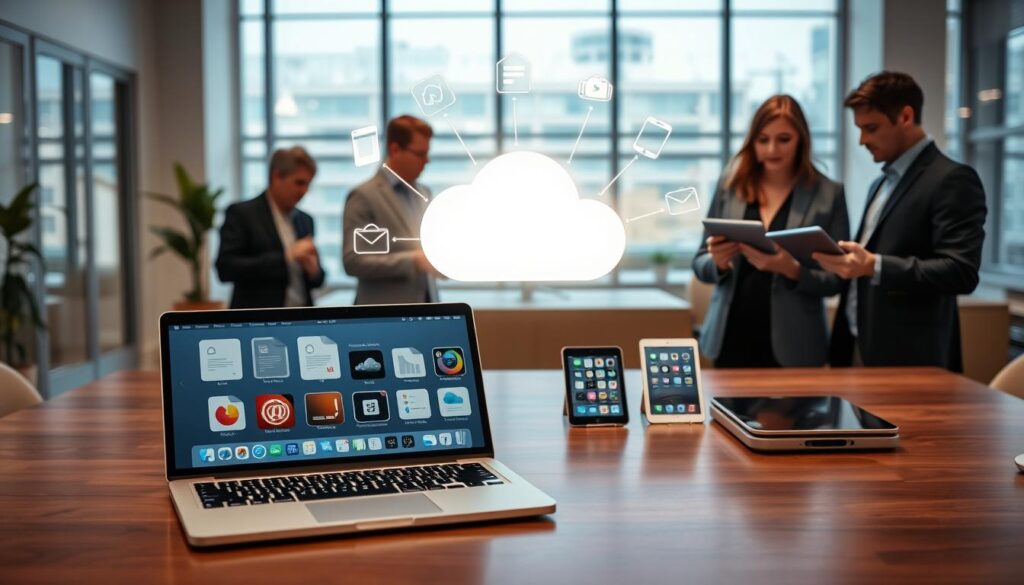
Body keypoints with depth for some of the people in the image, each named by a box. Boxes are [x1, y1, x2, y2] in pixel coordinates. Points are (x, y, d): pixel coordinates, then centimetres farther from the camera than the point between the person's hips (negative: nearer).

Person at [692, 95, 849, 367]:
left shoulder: (828, 194, -1)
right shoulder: (730, 184, 4)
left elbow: (835, 279, -2)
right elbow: (700, 264, 8)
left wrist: (792, 269, -20)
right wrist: (718, 262, -14)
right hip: (731, 340, 2)